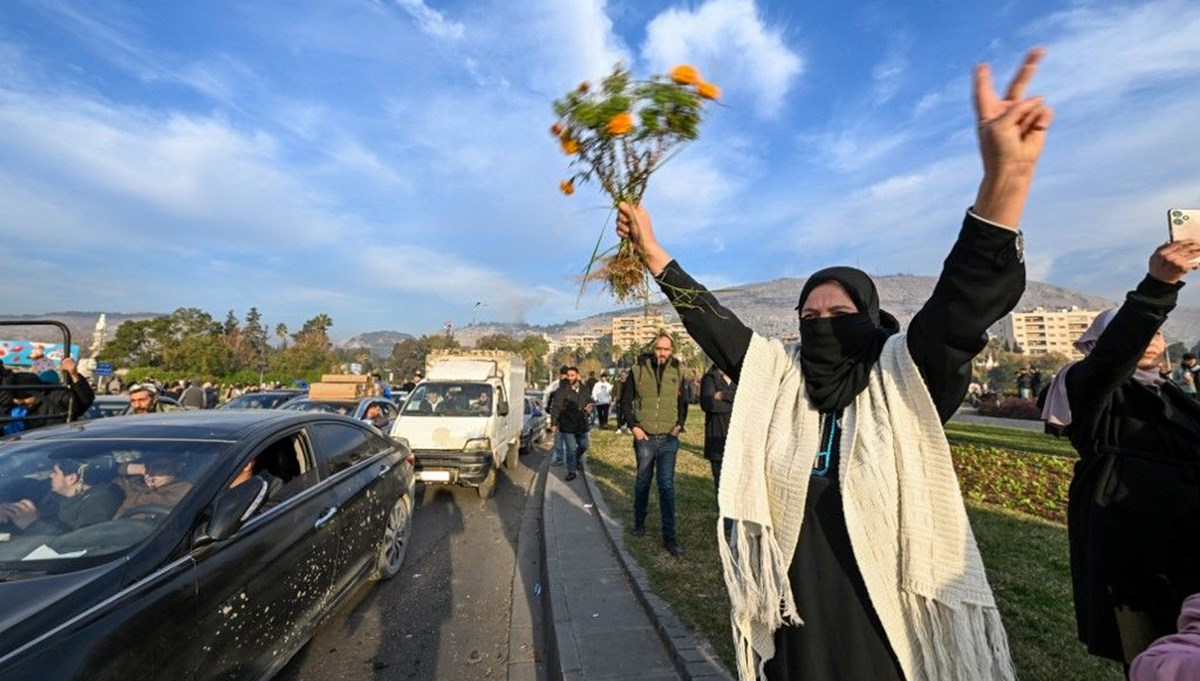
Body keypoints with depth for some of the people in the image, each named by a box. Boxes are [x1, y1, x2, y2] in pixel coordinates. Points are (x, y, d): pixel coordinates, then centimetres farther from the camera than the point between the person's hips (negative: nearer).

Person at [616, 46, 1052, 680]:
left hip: (896, 629, -2)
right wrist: (652, 250, -7)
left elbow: (966, 298, -25)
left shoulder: (905, 379, -11)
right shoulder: (775, 377, -4)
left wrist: (1005, 175, -38)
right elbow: (710, 321, -5)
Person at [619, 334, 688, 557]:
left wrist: (680, 425, 0)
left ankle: (669, 537, 10)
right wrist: (633, 426, -7)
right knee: (643, 481, 15)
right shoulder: (638, 370, -4)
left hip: (668, 438, 0)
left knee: (667, 486, 0)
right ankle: (639, 522, 37)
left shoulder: (677, 372, 2)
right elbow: (625, 401, 1)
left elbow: (683, 402, 12)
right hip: (644, 437, 0)